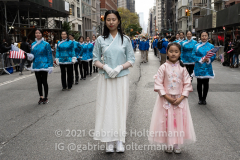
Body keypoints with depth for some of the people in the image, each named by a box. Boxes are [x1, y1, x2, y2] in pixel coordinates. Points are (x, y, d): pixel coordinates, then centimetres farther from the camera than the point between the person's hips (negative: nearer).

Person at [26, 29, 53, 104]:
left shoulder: (46, 44, -5)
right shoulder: (33, 44, 7)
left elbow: (49, 55, -5)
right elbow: (32, 55, 14)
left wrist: (50, 66, -10)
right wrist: (30, 56, -10)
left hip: (44, 66, -4)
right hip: (36, 66, 4)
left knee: (44, 82, 1)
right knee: (39, 82, 10)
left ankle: (46, 98, 14)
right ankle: (41, 97, 21)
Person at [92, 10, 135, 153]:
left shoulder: (125, 39, 3)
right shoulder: (101, 40, 4)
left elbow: (131, 60, 3)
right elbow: (96, 59, 6)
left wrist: (120, 67, -14)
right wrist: (105, 67, -12)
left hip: (121, 78, 0)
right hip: (106, 78, 1)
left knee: (120, 107, 3)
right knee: (106, 107, 2)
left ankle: (120, 140, 12)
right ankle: (109, 140, 11)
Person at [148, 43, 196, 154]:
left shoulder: (182, 68, 0)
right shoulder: (163, 67, -5)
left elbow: (187, 84, 0)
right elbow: (158, 84, -8)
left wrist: (181, 98, -11)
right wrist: (167, 97, -15)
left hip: (180, 99, 2)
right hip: (166, 99, -1)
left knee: (179, 121, 6)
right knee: (167, 121, 4)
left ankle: (177, 145, 20)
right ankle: (168, 144, 18)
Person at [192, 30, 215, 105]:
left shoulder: (211, 46, 3)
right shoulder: (196, 46, 2)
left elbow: (214, 56, 1)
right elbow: (194, 56, -2)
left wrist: (209, 60, -19)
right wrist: (201, 59, -16)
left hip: (207, 67, 0)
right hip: (199, 67, 0)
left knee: (206, 84, 5)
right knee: (199, 83, 6)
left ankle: (204, 99, 18)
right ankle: (200, 99, 18)